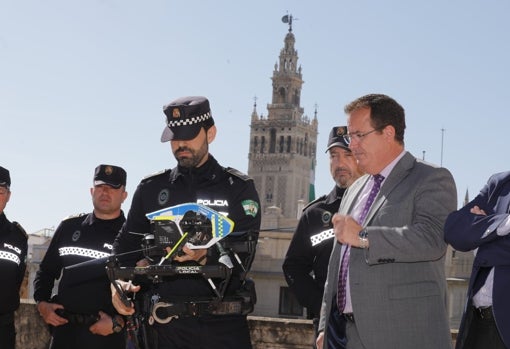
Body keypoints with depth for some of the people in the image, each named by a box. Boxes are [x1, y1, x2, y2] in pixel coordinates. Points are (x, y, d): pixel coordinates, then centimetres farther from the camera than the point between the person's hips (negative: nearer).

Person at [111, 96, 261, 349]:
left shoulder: (239, 188, 4)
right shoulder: (151, 188, 12)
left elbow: (241, 257, -7)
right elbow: (126, 245, 13)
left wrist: (205, 256, -27)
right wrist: (119, 282, -8)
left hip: (221, 327, -2)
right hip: (163, 323, 2)